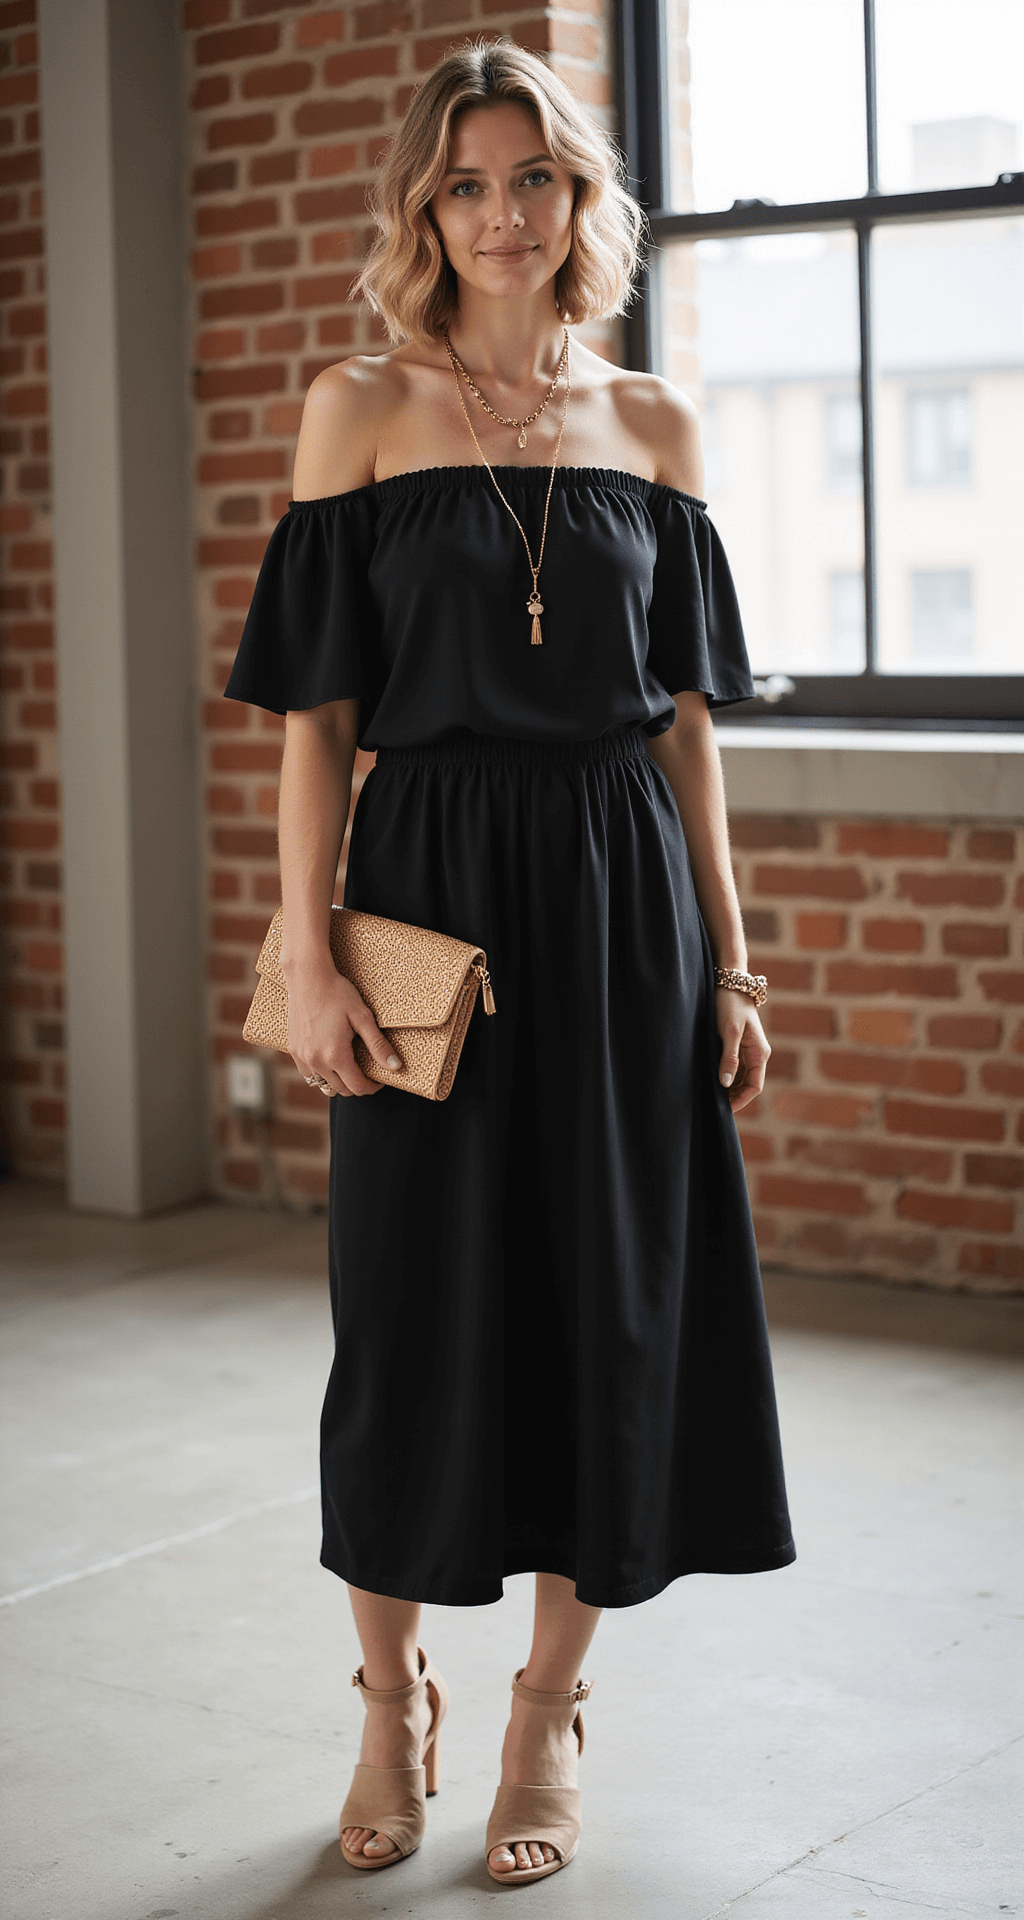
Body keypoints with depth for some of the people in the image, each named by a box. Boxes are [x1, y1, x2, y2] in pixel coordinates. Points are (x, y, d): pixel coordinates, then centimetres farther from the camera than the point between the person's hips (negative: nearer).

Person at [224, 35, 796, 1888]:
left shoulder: (649, 421, 8)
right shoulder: (361, 409, 1)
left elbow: (685, 713, 9)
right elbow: (316, 713, -2)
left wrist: (728, 960, 5)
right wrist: (308, 953, -10)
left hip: (624, 903, 2)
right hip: (436, 889, -2)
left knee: (611, 1299, 6)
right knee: (419, 1302, 4)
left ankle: (549, 1707, 23)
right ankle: (393, 1696, 25)